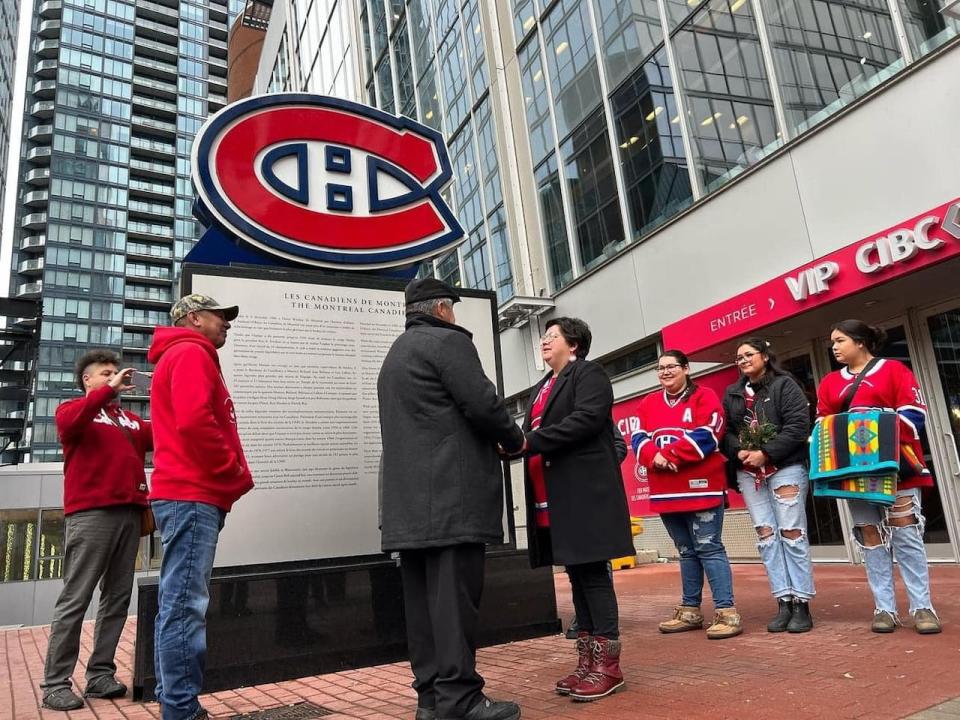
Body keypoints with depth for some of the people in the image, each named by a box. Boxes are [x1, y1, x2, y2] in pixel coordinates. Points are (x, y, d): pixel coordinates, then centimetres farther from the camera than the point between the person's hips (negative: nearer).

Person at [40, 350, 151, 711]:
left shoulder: (130, 419, 22)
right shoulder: (73, 409, 8)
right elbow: (68, 423, -16)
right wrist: (110, 390, -19)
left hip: (129, 513, 6)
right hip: (90, 514, -5)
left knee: (118, 597, 6)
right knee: (75, 599, -4)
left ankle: (100, 674, 13)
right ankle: (55, 682, 2)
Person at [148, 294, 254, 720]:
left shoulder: (183, 356, 26)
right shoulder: (191, 353, -6)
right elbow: (194, 422, -21)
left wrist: (227, 480, 13)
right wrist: (235, 474, -11)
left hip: (187, 495, 11)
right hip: (192, 496, -11)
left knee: (179, 603, 11)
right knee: (186, 605, -9)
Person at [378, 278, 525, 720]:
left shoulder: (395, 354, 25)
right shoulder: (448, 341, -3)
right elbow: (483, 405, -12)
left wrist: (491, 441, 23)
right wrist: (514, 440, 6)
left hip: (408, 498, 9)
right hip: (451, 495, -9)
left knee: (423, 597, 8)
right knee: (454, 596, -7)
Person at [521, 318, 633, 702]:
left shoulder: (589, 374, -2)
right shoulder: (541, 388, 24)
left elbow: (586, 419, -18)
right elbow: (534, 433, 19)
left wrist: (530, 441, -21)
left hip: (585, 491, -8)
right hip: (553, 498, 8)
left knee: (593, 572, -5)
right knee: (576, 574, 11)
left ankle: (608, 664, 4)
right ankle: (587, 660, 18)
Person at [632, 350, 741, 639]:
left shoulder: (704, 396, -2)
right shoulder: (648, 403, 13)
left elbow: (705, 436, -15)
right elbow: (639, 440, 5)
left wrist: (668, 454, -19)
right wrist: (654, 457, -16)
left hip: (701, 487, -5)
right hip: (665, 491, 6)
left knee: (709, 548, -5)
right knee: (686, 551, 14)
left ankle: (726, 612, 0)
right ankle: (690, 611, 22)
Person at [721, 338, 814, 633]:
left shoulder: (785, 385, 1)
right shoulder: (731, 394, 16)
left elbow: (798, 425, -10)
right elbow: (724, 432, 10)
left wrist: (766, 453, -16)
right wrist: (739, 452, -10)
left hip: (785, 468, -5)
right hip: (748, 473, 5)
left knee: (792, 534, -4)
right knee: (766, 536, 2)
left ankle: (801, 604, 3)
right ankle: (784, 603, 7)